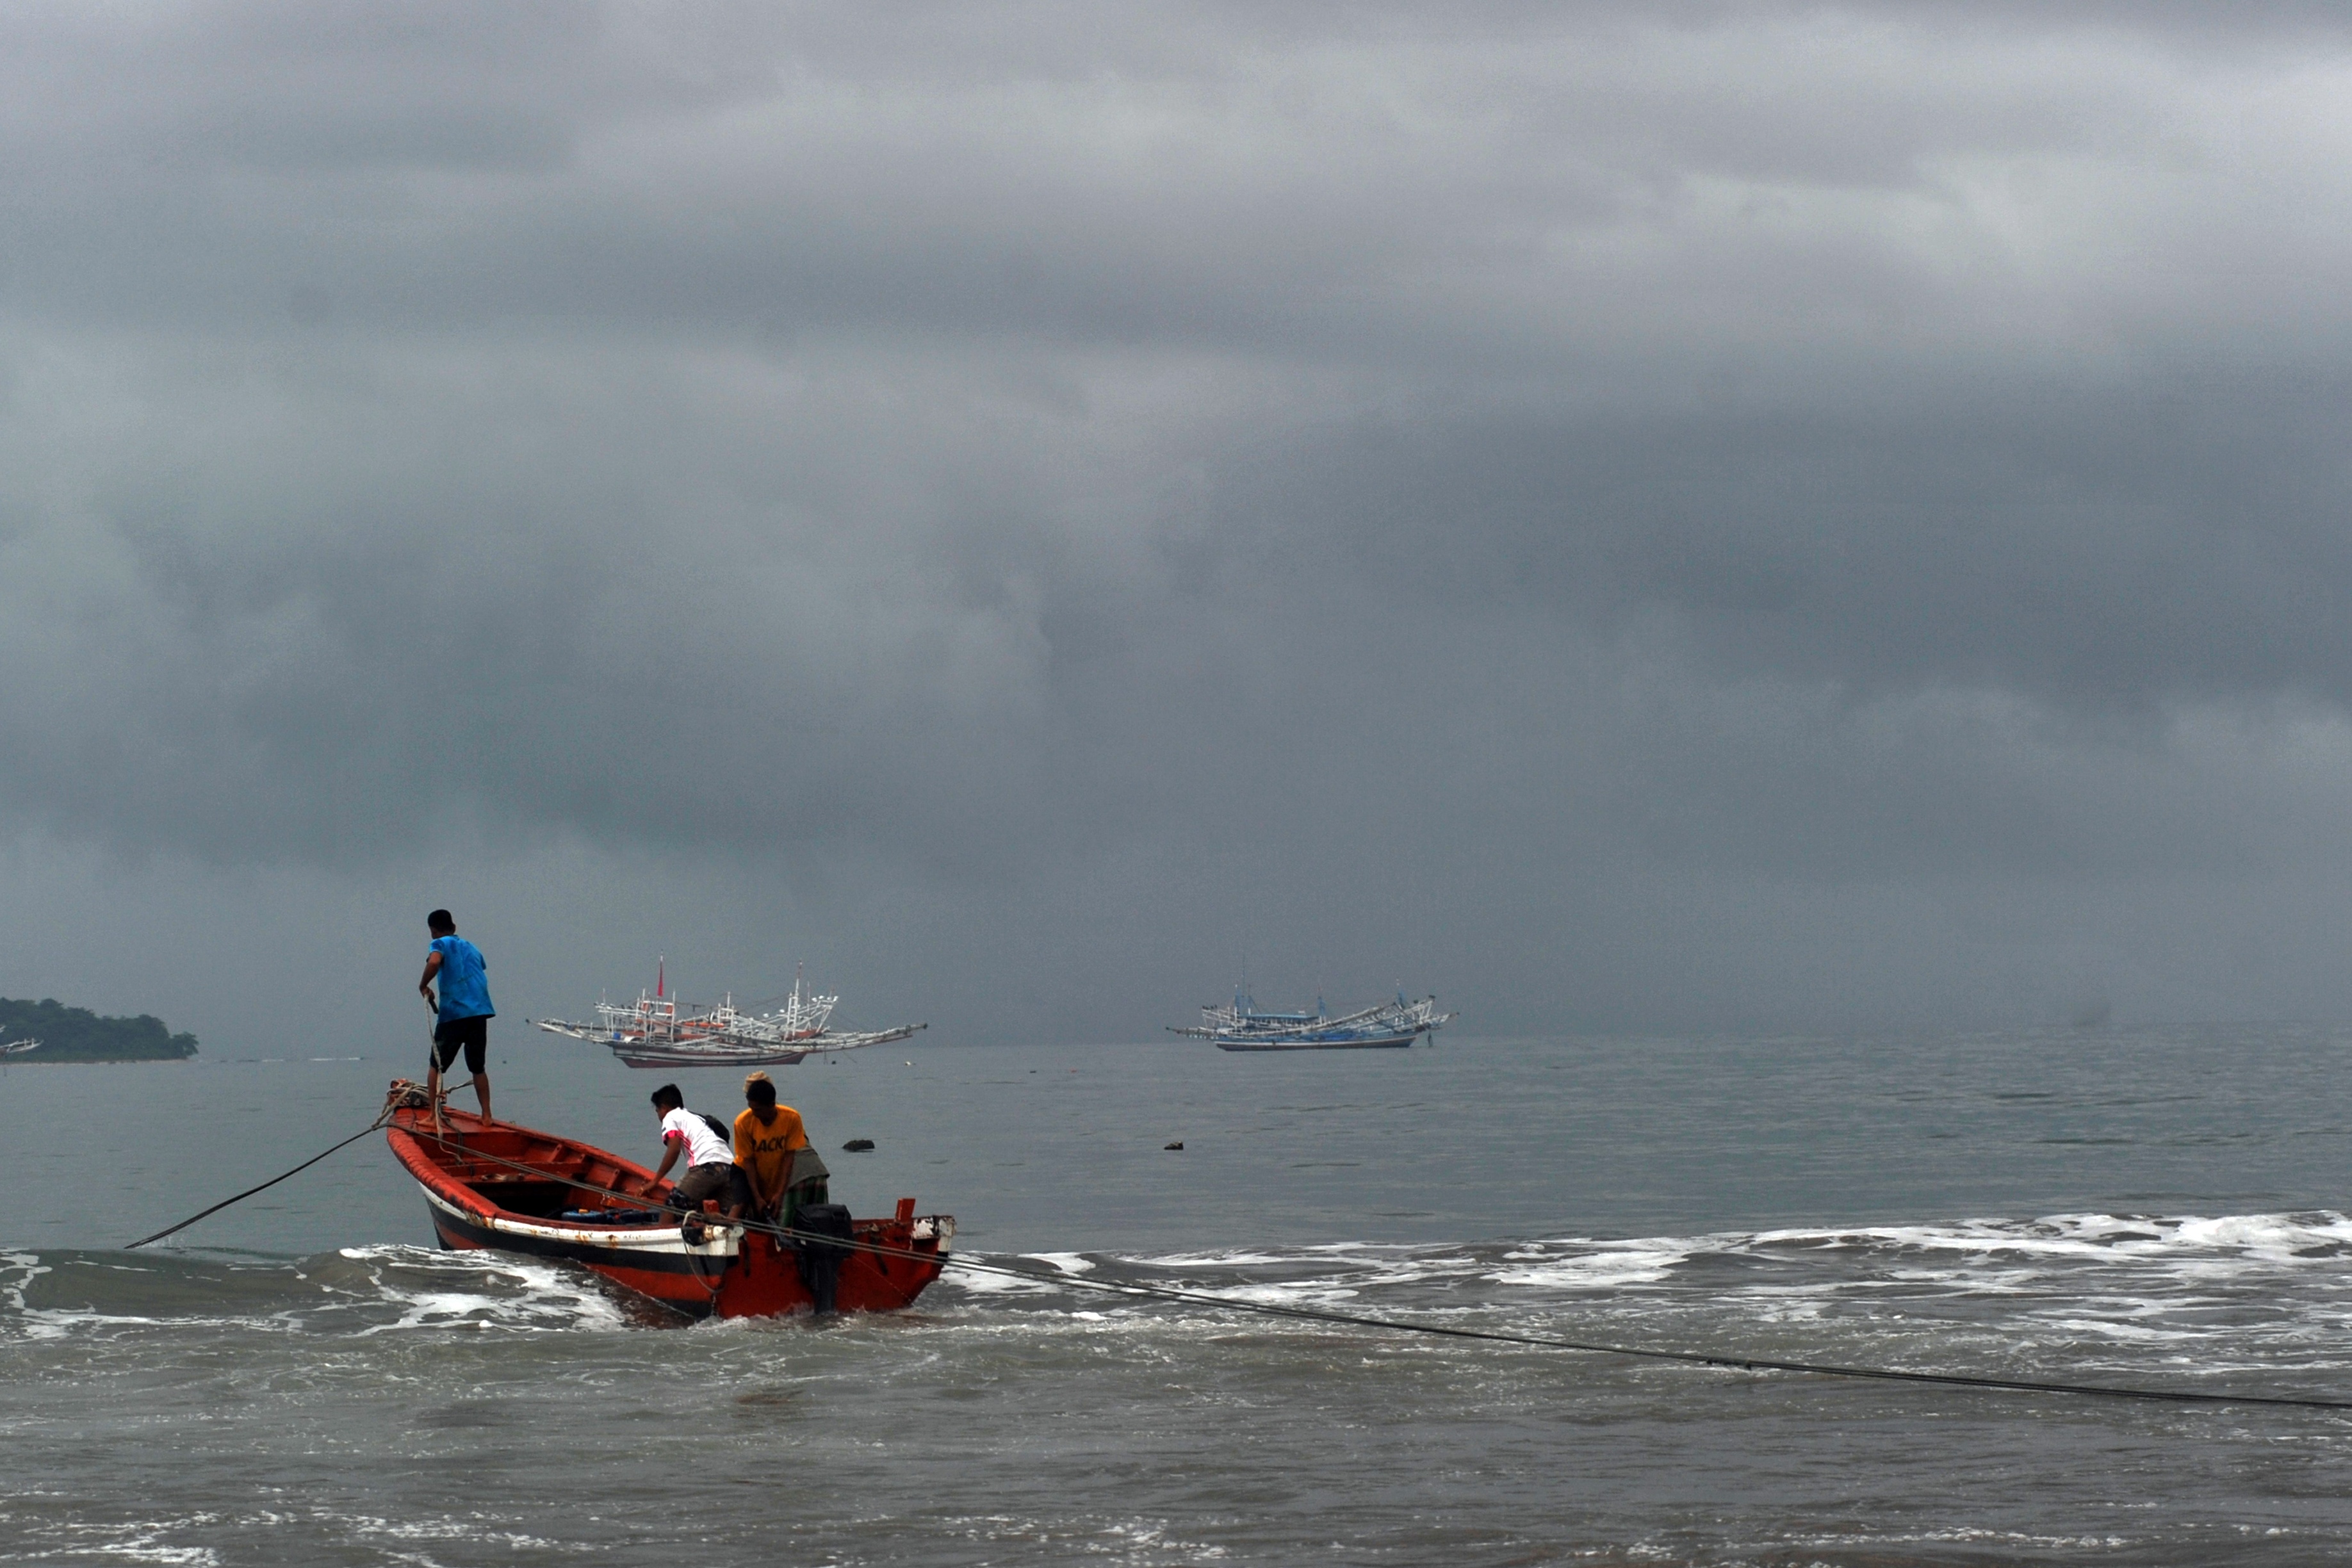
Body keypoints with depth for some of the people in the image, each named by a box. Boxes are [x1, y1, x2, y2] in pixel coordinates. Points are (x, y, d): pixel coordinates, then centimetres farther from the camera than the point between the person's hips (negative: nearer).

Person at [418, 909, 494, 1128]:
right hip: (480, 1011, 5)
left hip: (453, 1013, -5)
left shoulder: (441, 944, 2)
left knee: (436, 1066, 7)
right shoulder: (471, 948, 22)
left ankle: (434, 1116, 1)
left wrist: (423, 986, -5)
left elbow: (434, 962, -19)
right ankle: (487, 1116, 13)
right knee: (478, 1067, 17)